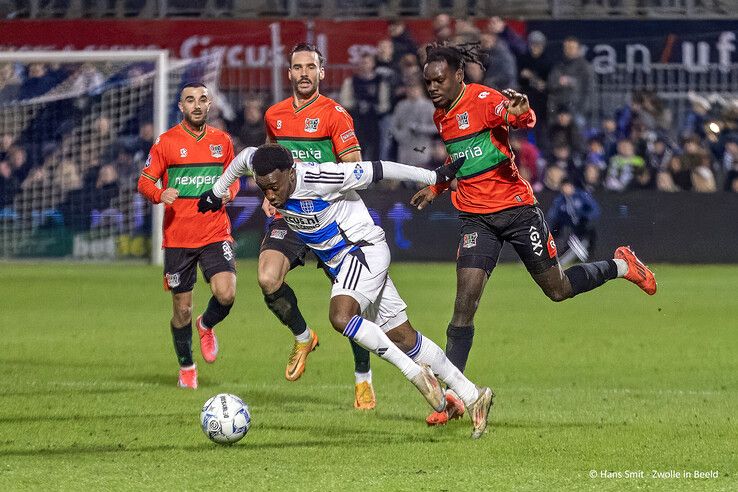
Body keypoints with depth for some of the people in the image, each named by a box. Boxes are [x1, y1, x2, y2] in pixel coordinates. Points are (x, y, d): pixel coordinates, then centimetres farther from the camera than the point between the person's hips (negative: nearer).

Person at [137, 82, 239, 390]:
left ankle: (206, 326, 15)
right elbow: (145, 182, 1)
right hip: (177, 236, -1)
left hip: (216, 234, 1)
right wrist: (160, 194, -20)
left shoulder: (222, 140, 7)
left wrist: (228, 192, -3)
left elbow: (233, 178, 20)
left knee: (225, 294, -20)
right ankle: (186, 367, 27)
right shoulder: (166, 142, -1)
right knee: (182, 309, 4)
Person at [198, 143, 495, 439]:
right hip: (340, 263, 8)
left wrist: (436, 177, -12)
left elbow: (376, 171, -20)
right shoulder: (267, 173, -8)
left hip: (364, 250, -8)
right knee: (402, 337, 8)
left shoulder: (317, 178, -28)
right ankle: (473, 397, 14)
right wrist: (216, 192, 31)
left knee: (341, 317, -31)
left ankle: (416, 373, -19)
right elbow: (245, 157, 16)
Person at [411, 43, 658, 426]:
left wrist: (521, 111, -54)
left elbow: (525, 121, -32)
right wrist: (436, 188, 29)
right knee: (465, 301, -10)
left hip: (515, 207, -5)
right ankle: (451, 397, -12)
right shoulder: (441, 117, 9)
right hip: (475, 217, 5)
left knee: (557, 289, 5)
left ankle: (620, 266, 34)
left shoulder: (484, 100, -13)